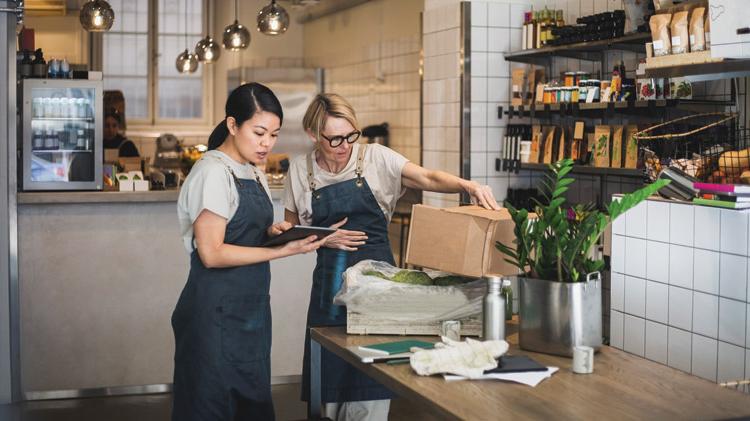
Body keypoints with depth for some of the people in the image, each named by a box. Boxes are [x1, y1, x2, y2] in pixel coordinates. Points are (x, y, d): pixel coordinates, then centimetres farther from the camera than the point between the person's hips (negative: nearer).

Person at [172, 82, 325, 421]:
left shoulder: (254, 174, 11)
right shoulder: (214, 172, -15)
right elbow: (212, 253, -19)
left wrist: (271, 231, -2)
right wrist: (282, 251, -20)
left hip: (251, 308, 9)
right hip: (217, 313, -8)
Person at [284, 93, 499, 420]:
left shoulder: (375, 157, 0)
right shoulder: (300, 170, 5)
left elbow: (428, 179, -11)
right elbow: (290, 229, 13)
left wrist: (468, 186, -29)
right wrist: (321, 238, -6)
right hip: (330, 285, 2)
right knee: (332, 386, 3)